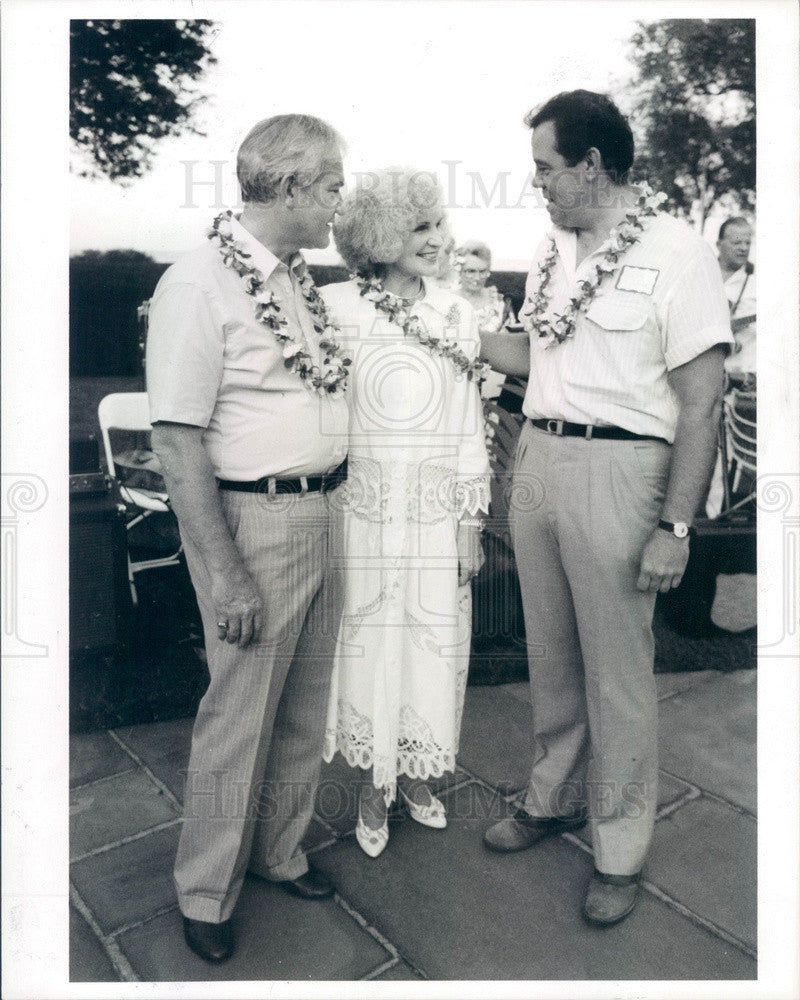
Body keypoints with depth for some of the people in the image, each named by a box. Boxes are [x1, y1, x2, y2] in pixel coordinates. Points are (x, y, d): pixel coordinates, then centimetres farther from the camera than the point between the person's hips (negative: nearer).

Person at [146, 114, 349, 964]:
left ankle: (278, 851, 40)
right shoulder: (199, 284, -14)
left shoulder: (300, 280, 12)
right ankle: (204, 891, 29)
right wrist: (226, 574, -20)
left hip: (319, 513, 8)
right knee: (241, 714, 5)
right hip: (250, 518, -8)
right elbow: (178, 441, -18)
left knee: (305, 704, 17)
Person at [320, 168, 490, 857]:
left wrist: (472, 524, 4)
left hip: (436, 509, 2)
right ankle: (374, 787, 30)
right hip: (363, 506, -2)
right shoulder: (337, 306, -3)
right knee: (367, 639, 8)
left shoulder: (457, 314, 4)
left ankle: (415, 773, 35)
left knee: (432, 641, 11)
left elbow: (468, 425, 6)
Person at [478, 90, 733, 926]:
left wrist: (674, 527, -16)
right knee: (550, 656, 16)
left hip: (615, 470, -6)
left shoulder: (676, 253, -8)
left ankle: (619, 848, 23)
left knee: (617, 672, 4)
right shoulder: (550, 249, 14)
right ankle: (554, 799, 37)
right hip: (537, 457, 7)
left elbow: (699, 405, -12)